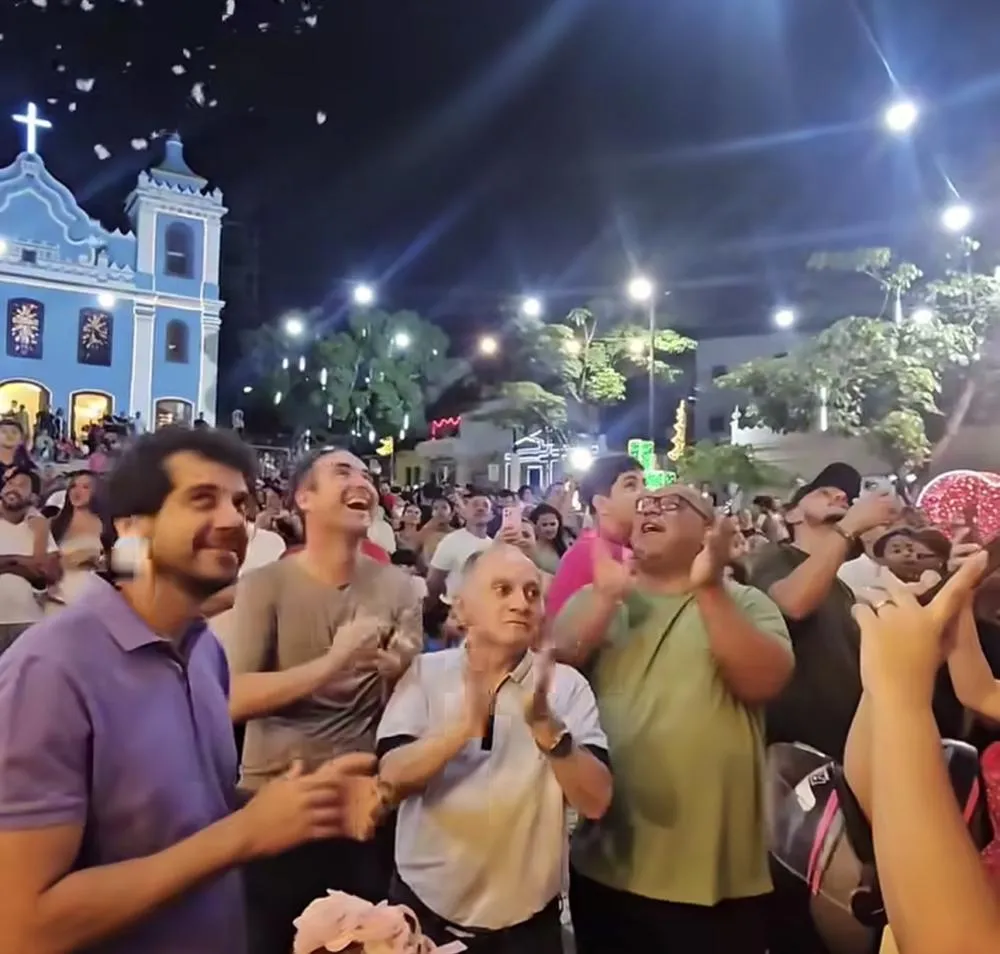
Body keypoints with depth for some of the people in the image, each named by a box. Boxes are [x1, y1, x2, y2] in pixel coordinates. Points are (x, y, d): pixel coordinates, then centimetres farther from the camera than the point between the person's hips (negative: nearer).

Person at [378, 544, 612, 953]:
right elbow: (392, 778, -15)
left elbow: (595, 801, -14)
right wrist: (465, 725, -31)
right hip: (425, 907, 0)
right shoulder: (425, 672, -6)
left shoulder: (567, 685, -7)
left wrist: (546, 726, -30)